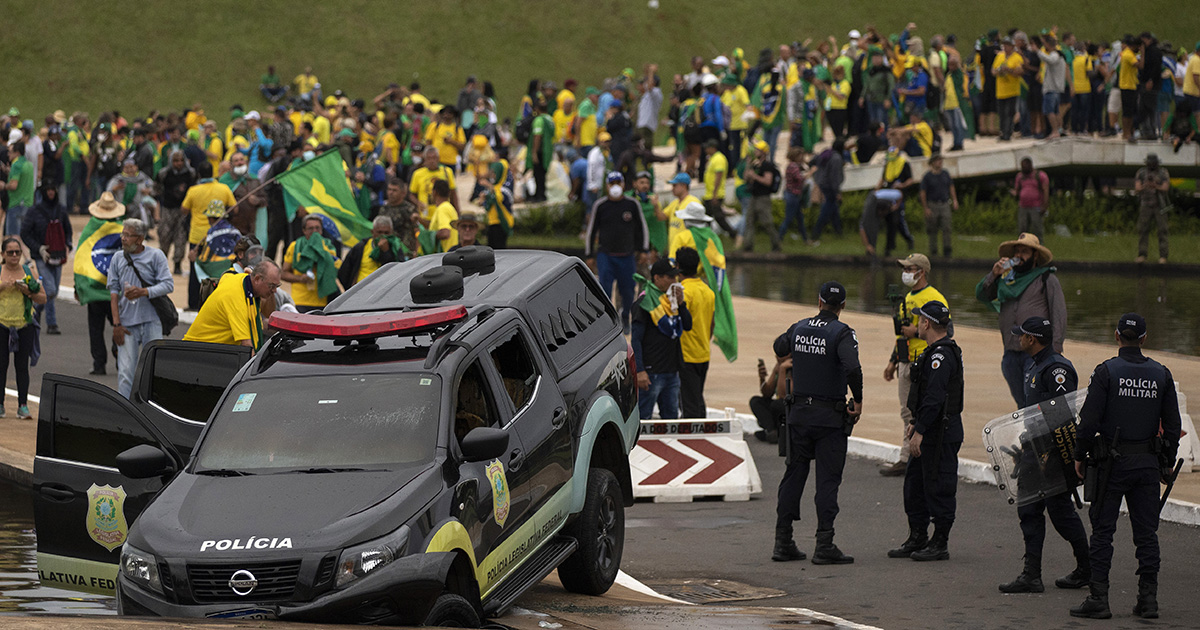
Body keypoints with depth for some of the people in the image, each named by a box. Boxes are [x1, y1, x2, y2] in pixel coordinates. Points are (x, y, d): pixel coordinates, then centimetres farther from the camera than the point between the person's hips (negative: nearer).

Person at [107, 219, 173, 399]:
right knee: (125, 372, -5)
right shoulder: (118, 258, 10)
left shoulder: (155, 255, 2)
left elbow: (168, 285, -4)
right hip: (127, 322, 2)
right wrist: (116, 323, 0)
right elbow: (114, 291, 8)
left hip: (151, 321, -2)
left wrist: (143, 292, -19)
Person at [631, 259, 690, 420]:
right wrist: (640, 370, -19)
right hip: (651, 371, -8)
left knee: (671, 416, 13)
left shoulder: (671, 297, 12)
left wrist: (681, 303, -3)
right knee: (643, 418, -5)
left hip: (672, 370, 8)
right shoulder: (645, 302, -11)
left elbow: (688, 326, 14)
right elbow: (636, 339, -13)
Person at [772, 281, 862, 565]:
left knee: (794, 475, 11)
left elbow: (780, 347, 29)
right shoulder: (842, 333, -12)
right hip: (830, 416, -5)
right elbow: (853, 368, -28)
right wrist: (858, 401, -13)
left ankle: (783, 542, 12)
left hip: (798, 413, 5)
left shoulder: (798, 329, 5)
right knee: (827, 480, -2)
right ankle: (824, 546, -6)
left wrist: (783, 361, 53)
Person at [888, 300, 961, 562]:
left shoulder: (942, 355, -19)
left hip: (941, 434, -11)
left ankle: (940, 543, 4)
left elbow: (934, 397, -25)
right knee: (914, 484, 15)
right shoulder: (935, 352, 15)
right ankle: (917, 538, 23)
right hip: (930, 432, 11)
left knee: (938, 488, -3)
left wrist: (919, 431, -25)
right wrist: (916, 422, 24)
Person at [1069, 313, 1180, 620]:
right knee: (1146, 532, 8)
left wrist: (1080, 455, 1)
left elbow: (1089, 419, -11)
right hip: (1148, 464, 3)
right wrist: (1168, 462, 17)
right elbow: (1173, 425, 7)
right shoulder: (1161, 374, 4)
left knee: (1102, 531, 1)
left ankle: (1098, 599, -2)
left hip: (1112, 463, -3)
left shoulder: (1106, 372, -8)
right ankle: (1148, 599, 8)